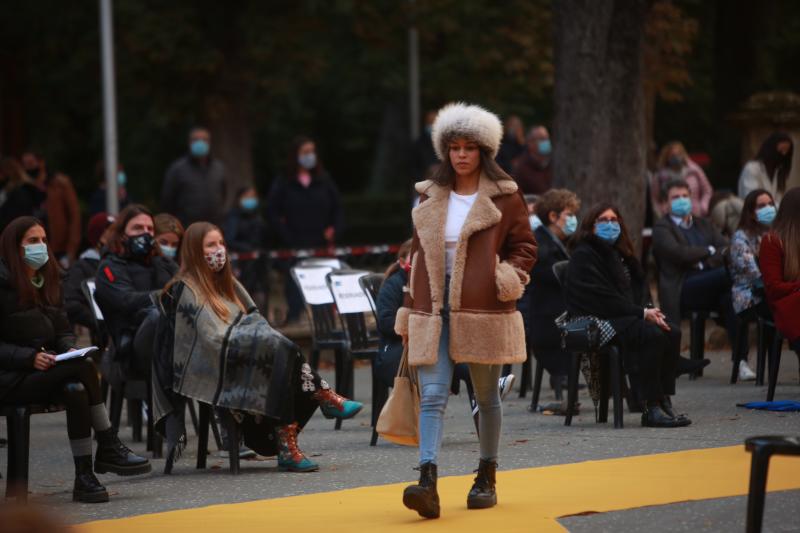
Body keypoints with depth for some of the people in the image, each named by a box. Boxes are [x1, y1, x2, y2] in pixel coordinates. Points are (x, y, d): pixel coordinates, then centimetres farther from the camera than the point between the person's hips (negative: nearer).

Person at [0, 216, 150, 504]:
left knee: (76, 390, -27)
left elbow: (63, 330, 17)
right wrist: (30, 358, -23)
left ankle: (84, 475, -29)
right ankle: (108, 448, -21)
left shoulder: (47, 281, 15)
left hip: (44, 372, 6)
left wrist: (70, 349, -5)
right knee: (83, 369, -27)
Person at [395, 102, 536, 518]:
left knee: (486, 396, 10)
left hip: (483, 310, -2)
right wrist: (409, 312, 15)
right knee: (432, 395, -11)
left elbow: (525, 248, 5)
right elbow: (418, 256, 16)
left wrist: (506, 277, -15)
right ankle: (427, 483, -22)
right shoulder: (430, 198, 12)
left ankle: (487, 478, 25)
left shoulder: (505, 197, 2)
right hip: (434, 311, 2)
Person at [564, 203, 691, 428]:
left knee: (672, 332, -17)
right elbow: (602, 297, -14)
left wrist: (648, 309, -5)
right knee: (652, 334, -31)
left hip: (627, 315, 8)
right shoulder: (583, 255, -6)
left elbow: (639, 285, 18)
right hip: (598, 320, -8)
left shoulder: (619, 253, 22)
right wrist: (642, 312, -17)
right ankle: (650, 409, -30)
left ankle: (664, 400, -18)